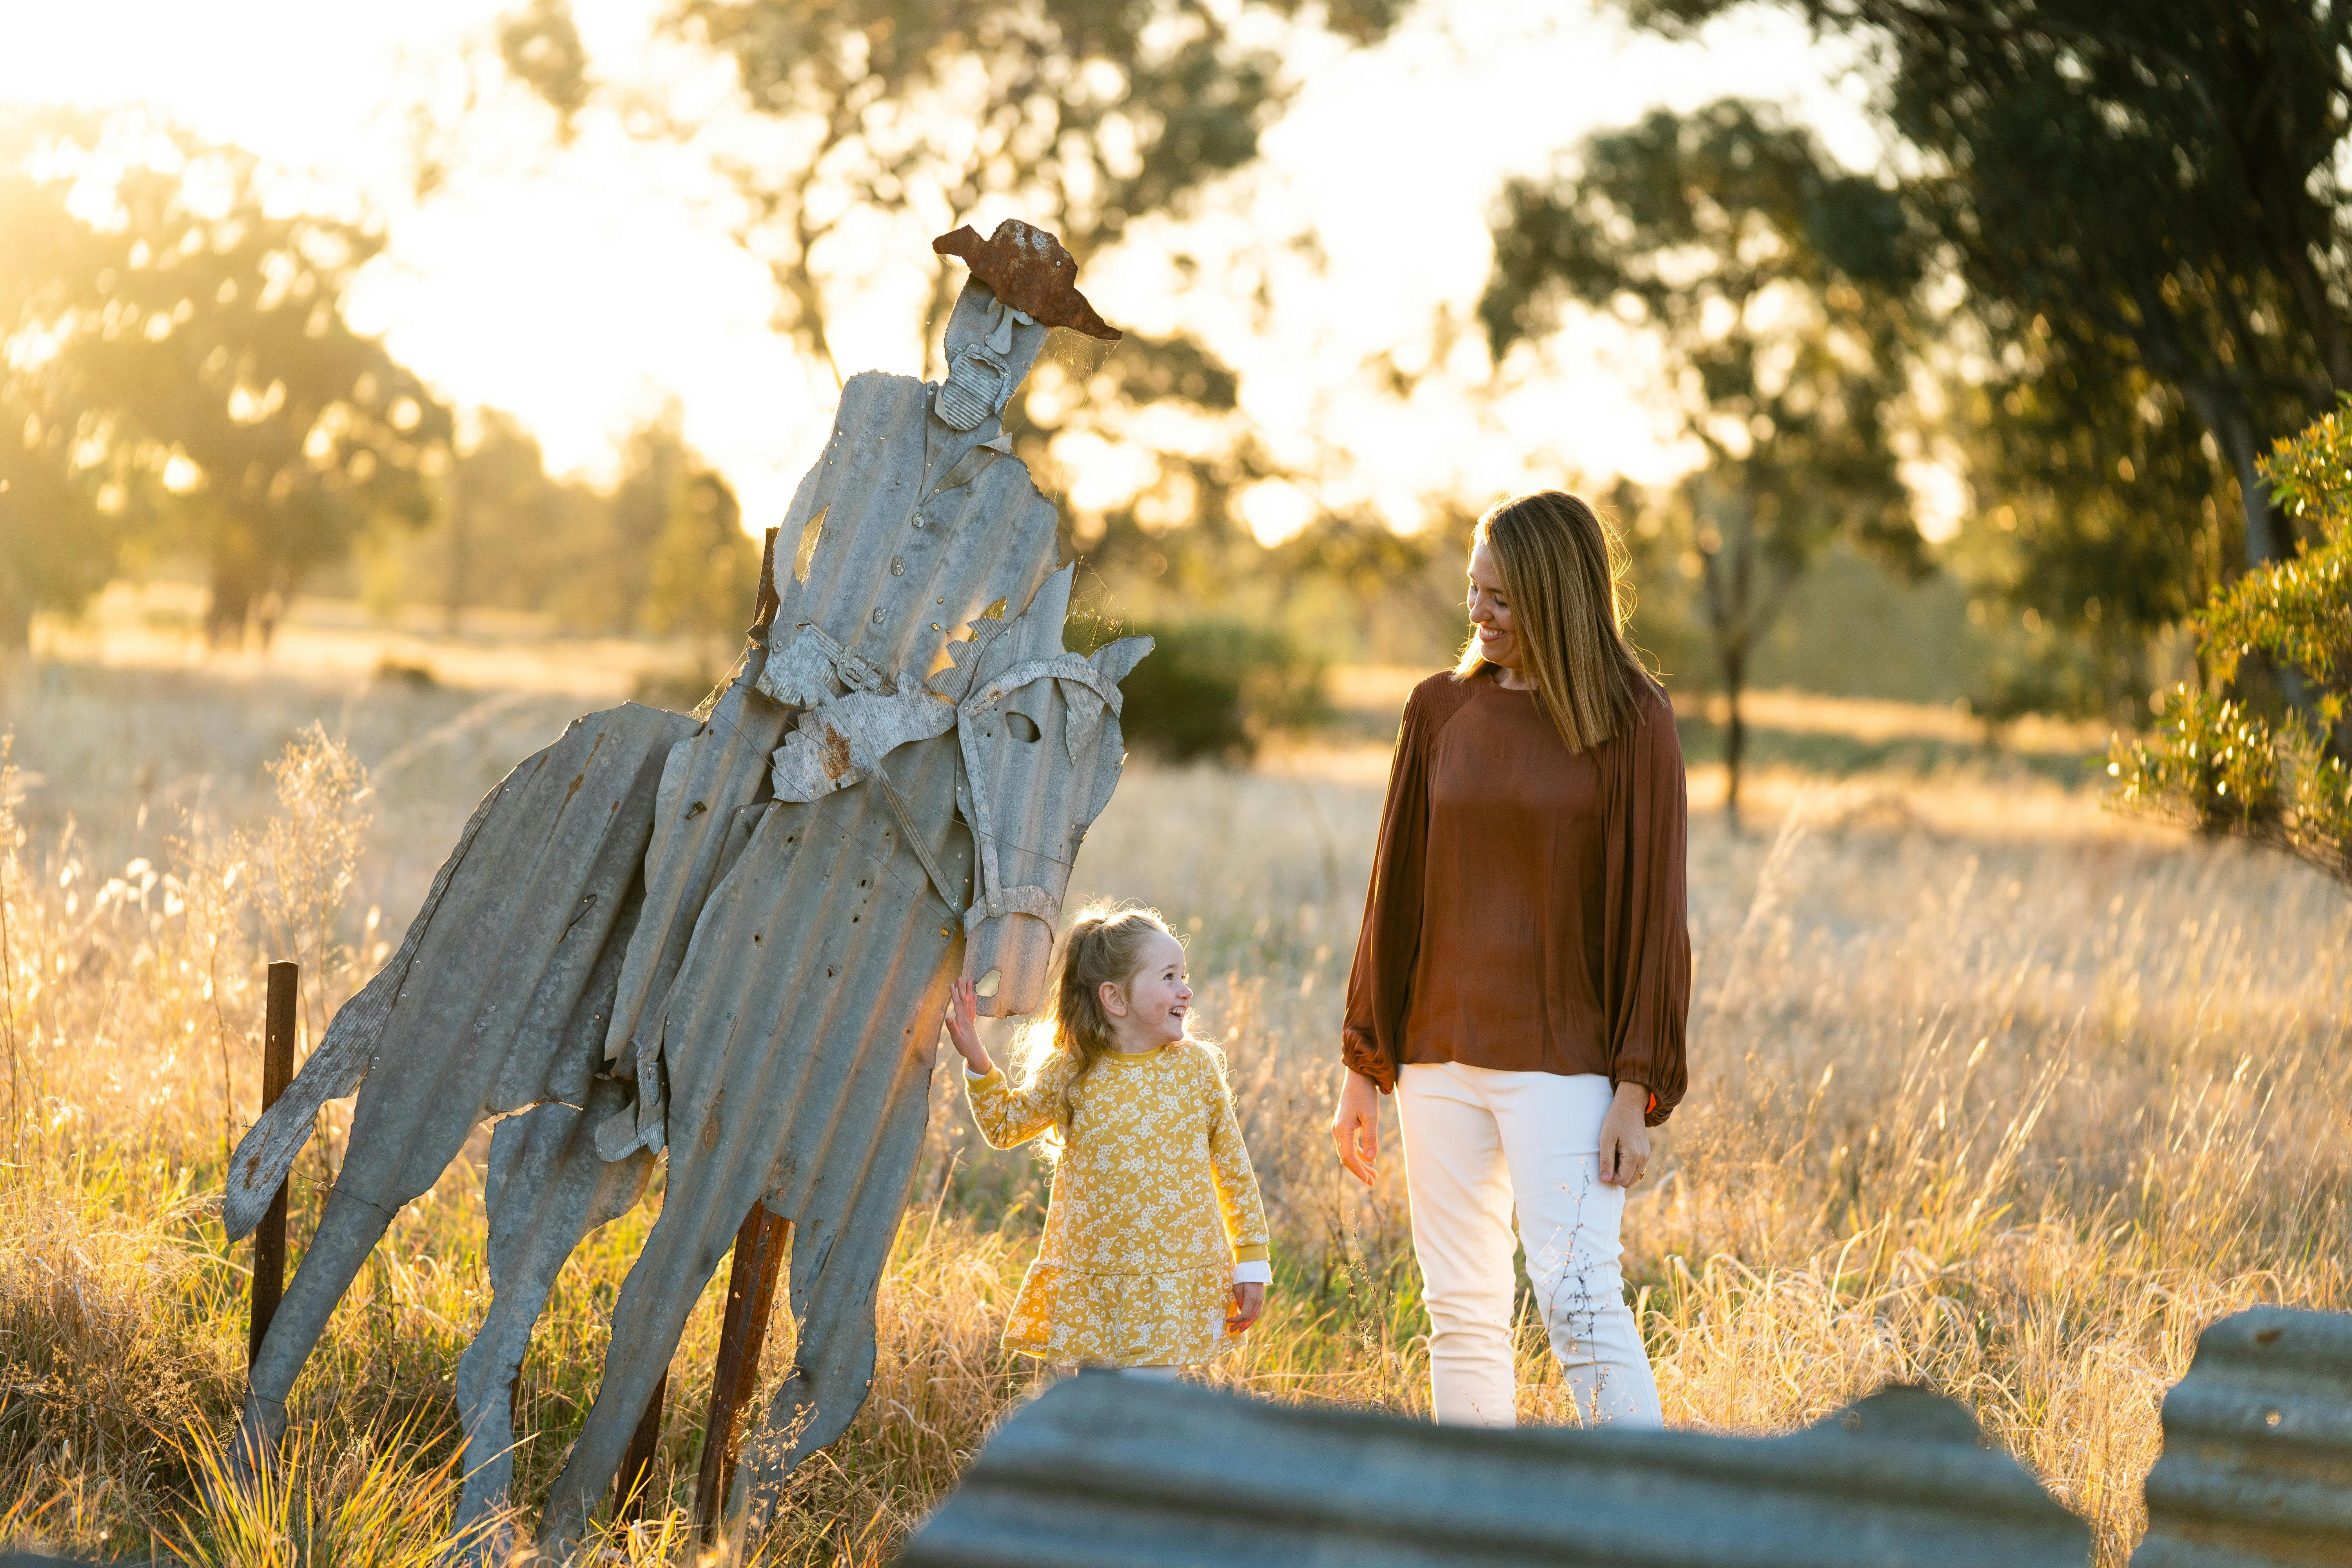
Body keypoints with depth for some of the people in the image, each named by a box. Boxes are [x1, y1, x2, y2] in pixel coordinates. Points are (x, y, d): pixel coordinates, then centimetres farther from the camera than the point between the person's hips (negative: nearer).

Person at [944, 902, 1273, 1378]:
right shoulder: (1070, 1073, -1)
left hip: (1176, 1284, -1)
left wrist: (1251, 1263, 4)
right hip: (1088, 1281, 1)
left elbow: (1234, 1170, 5)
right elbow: (1005, 1126, 15)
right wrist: (977, 1062, 0)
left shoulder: (1197, 1068, -1)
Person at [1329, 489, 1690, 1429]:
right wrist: (1364, 1068, 11)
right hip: (1441, 1053, 5)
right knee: (1461, 1315, 7)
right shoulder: (1441, 710, 7)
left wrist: (1636, 1093, -11)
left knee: (1577, 1301, -13)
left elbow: (1651, 908, -6)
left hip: (1561, 1058, -5)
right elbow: (1397, 892, 11)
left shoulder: (1630, 720, -4)